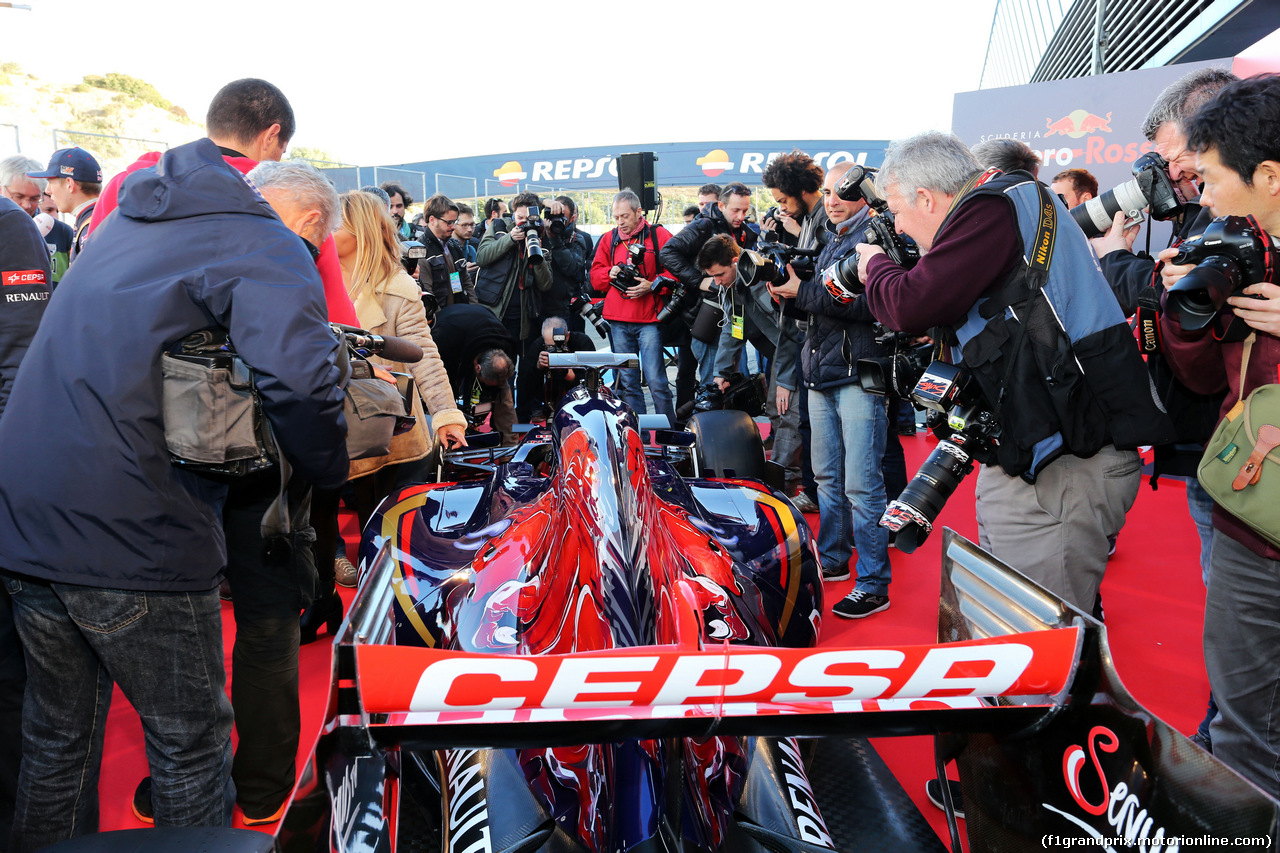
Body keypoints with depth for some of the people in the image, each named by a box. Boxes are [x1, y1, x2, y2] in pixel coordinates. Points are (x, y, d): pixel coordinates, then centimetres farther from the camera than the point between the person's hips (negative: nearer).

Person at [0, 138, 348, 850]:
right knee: (191, 747, 10)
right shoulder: (266, 245, -8)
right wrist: (330, 468, -9)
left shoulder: (130, 220, 18)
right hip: (135, 538, -7)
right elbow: (300, 378, -26)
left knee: (59, 739, 22)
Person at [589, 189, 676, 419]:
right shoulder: (608, 240, 13)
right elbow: (595, 275, 15)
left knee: (656, 381, -8)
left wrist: (652, 285, -16)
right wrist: (610, 273, -5)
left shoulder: (659, 236, 0)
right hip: (618, 322, 5)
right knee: (627, 382, 9)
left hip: (649, 320, -4)